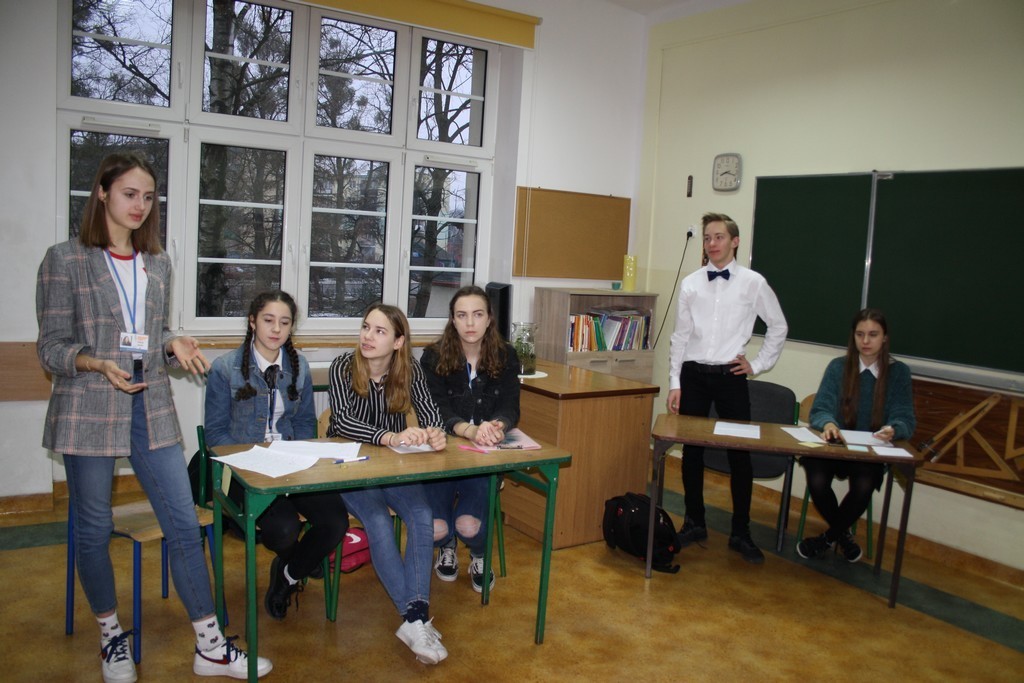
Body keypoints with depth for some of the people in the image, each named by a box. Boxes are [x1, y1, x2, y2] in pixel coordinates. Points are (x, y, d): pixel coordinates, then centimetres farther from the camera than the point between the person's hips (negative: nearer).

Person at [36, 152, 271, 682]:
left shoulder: (158, 264, 11)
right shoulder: (64, 260, -2)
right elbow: (51, 347, -3)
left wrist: (174, 345, -3)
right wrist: (99, 364, -22)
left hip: (151, 410, 4)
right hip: (88, 412, -3)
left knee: (184, 524, 1)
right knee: (93, 530, 8)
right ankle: (112, 637, 31)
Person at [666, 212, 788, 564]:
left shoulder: (753, 283, -1)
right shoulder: (691, 283, 3)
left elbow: (778, 327, 10)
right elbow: (680, 335, 5)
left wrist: (759, 364, 5)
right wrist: (675, 383, 2)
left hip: (730, 377, -2)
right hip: (693, 375, 2)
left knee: (740, 454, 2)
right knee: (691, 450, 8)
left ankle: (741, 533, 16)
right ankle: (694, 523, 24)